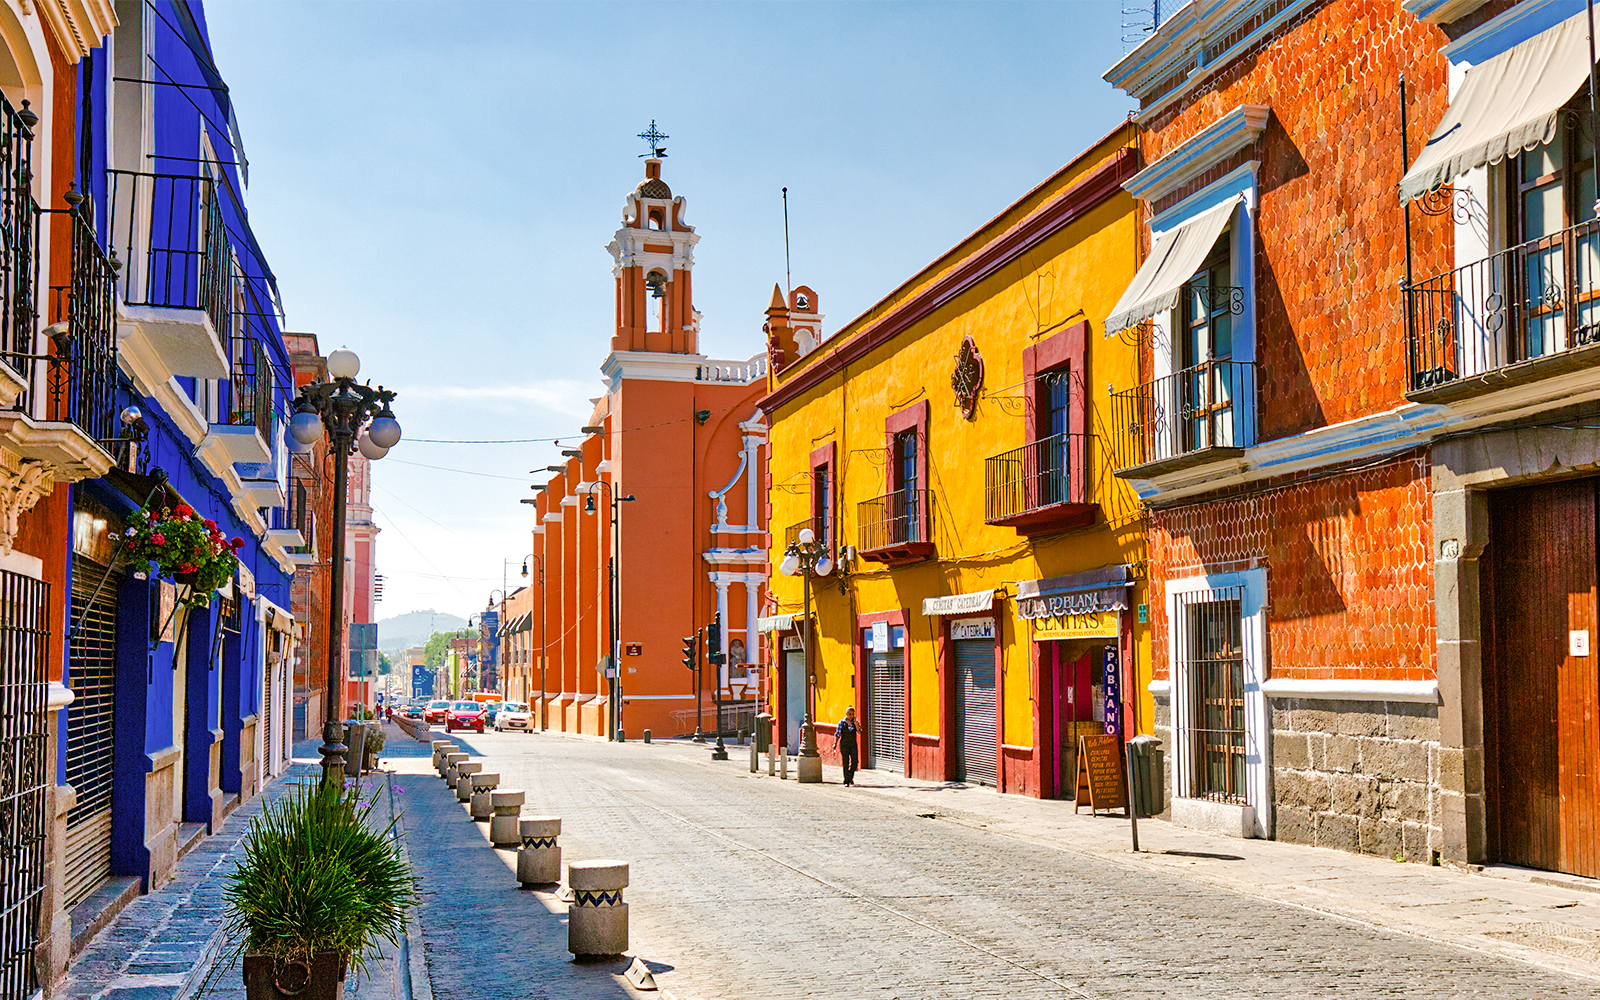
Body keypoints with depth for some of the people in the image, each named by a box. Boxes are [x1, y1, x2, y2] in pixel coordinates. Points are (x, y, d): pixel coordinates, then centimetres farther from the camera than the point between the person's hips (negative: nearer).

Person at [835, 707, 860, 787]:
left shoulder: (855, 722, 7)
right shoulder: (842, 722, -1)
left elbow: (859, 731, -7)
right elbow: (837, 734, 0)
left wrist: (855, 722, -12)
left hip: (853, 745, 2)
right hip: (844, 744, -2)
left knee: (855, 762, -8)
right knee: (846, 763, -2)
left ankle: (850, 777, 15)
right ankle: (846, 781, 6)